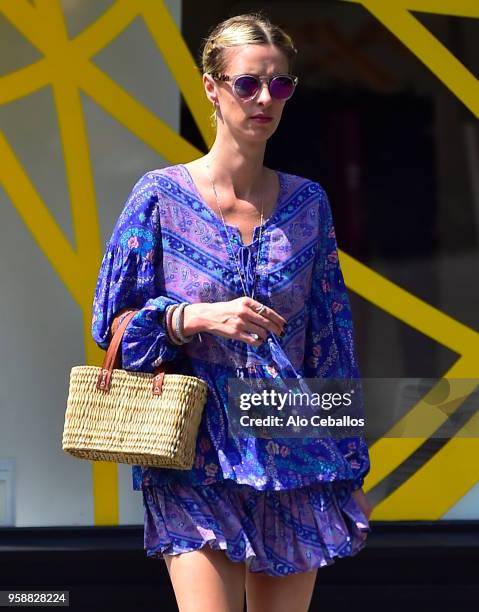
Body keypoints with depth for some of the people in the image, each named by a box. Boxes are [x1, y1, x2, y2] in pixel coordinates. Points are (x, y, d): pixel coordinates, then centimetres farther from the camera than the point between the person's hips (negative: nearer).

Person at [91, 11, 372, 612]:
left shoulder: (307, 202, 8)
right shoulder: (161, 196, -2)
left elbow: (331, 336, 12)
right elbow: (112, 322, 0)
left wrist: (350, 468, 11)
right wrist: (201, 317, -18)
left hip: (294, 455, 3)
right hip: (197, 457, -3)